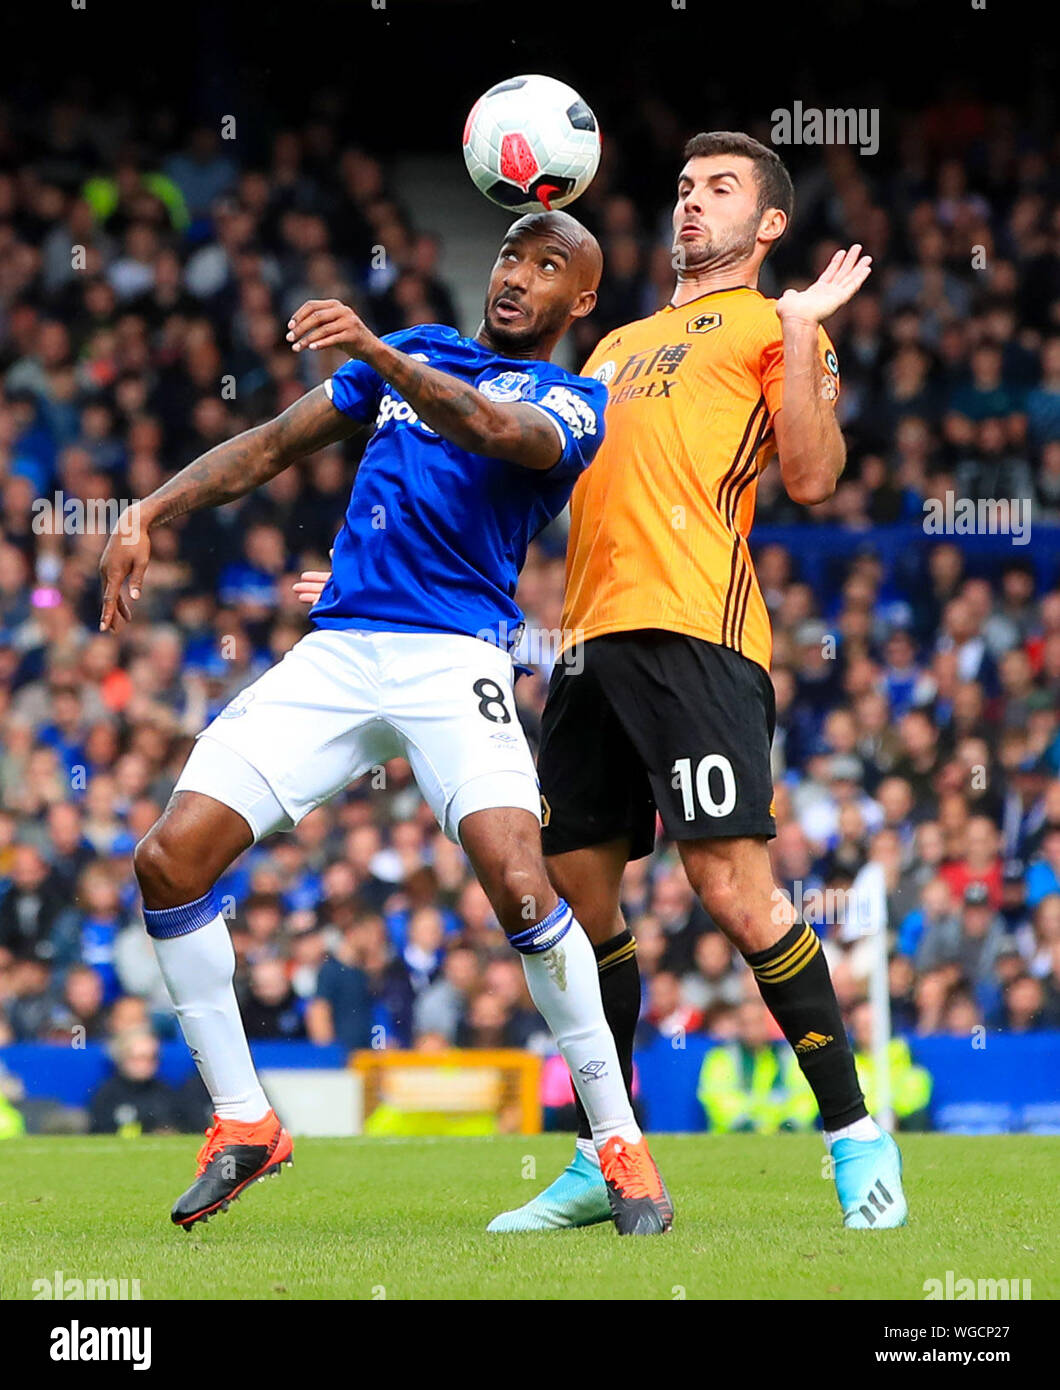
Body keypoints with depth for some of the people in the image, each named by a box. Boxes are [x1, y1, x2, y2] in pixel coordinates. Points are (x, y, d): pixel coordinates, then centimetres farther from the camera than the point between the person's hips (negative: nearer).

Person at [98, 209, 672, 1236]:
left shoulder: (572, 402, 5)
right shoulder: (417, 352, 22)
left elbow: (495, 430, -18)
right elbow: (273, 444, 23)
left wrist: (377, 353, -34)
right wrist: (147, 516, 10)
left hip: (453, 658, -5)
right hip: (335, 652, 5)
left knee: (518, 882, -26)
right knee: (169, 861, -7)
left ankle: (619, 1144, -12)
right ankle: (242, 1126, 7)